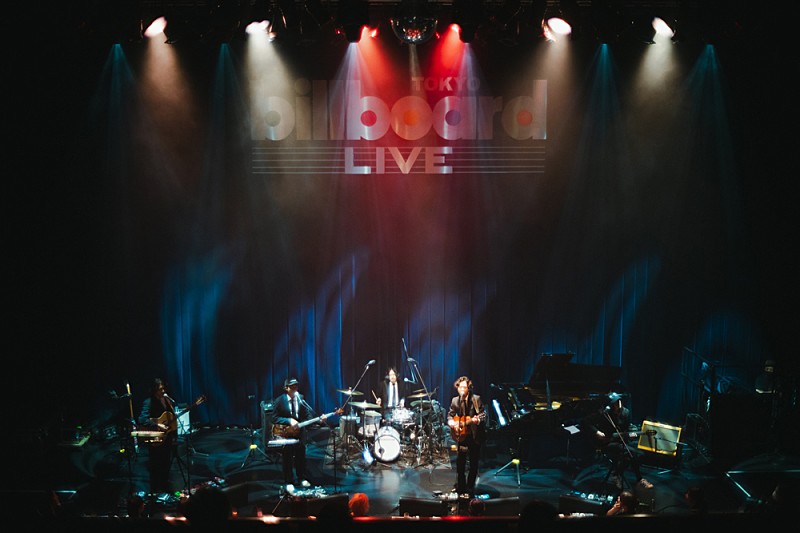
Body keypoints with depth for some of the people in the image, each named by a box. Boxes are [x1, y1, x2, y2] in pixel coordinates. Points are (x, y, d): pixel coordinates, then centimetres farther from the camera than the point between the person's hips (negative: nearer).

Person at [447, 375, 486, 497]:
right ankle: (460, 488, 15)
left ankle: (470, 489, 18)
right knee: (460, 462, 2)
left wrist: (477, 419, -27)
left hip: (475, 435, -2)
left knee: (473, 463, 6)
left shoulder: (476, 399, -7)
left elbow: (483, 414, -7)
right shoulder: (455, 400, 3)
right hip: (461, 435, 2)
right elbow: (450, 415, 12)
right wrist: (451, 423, -8)